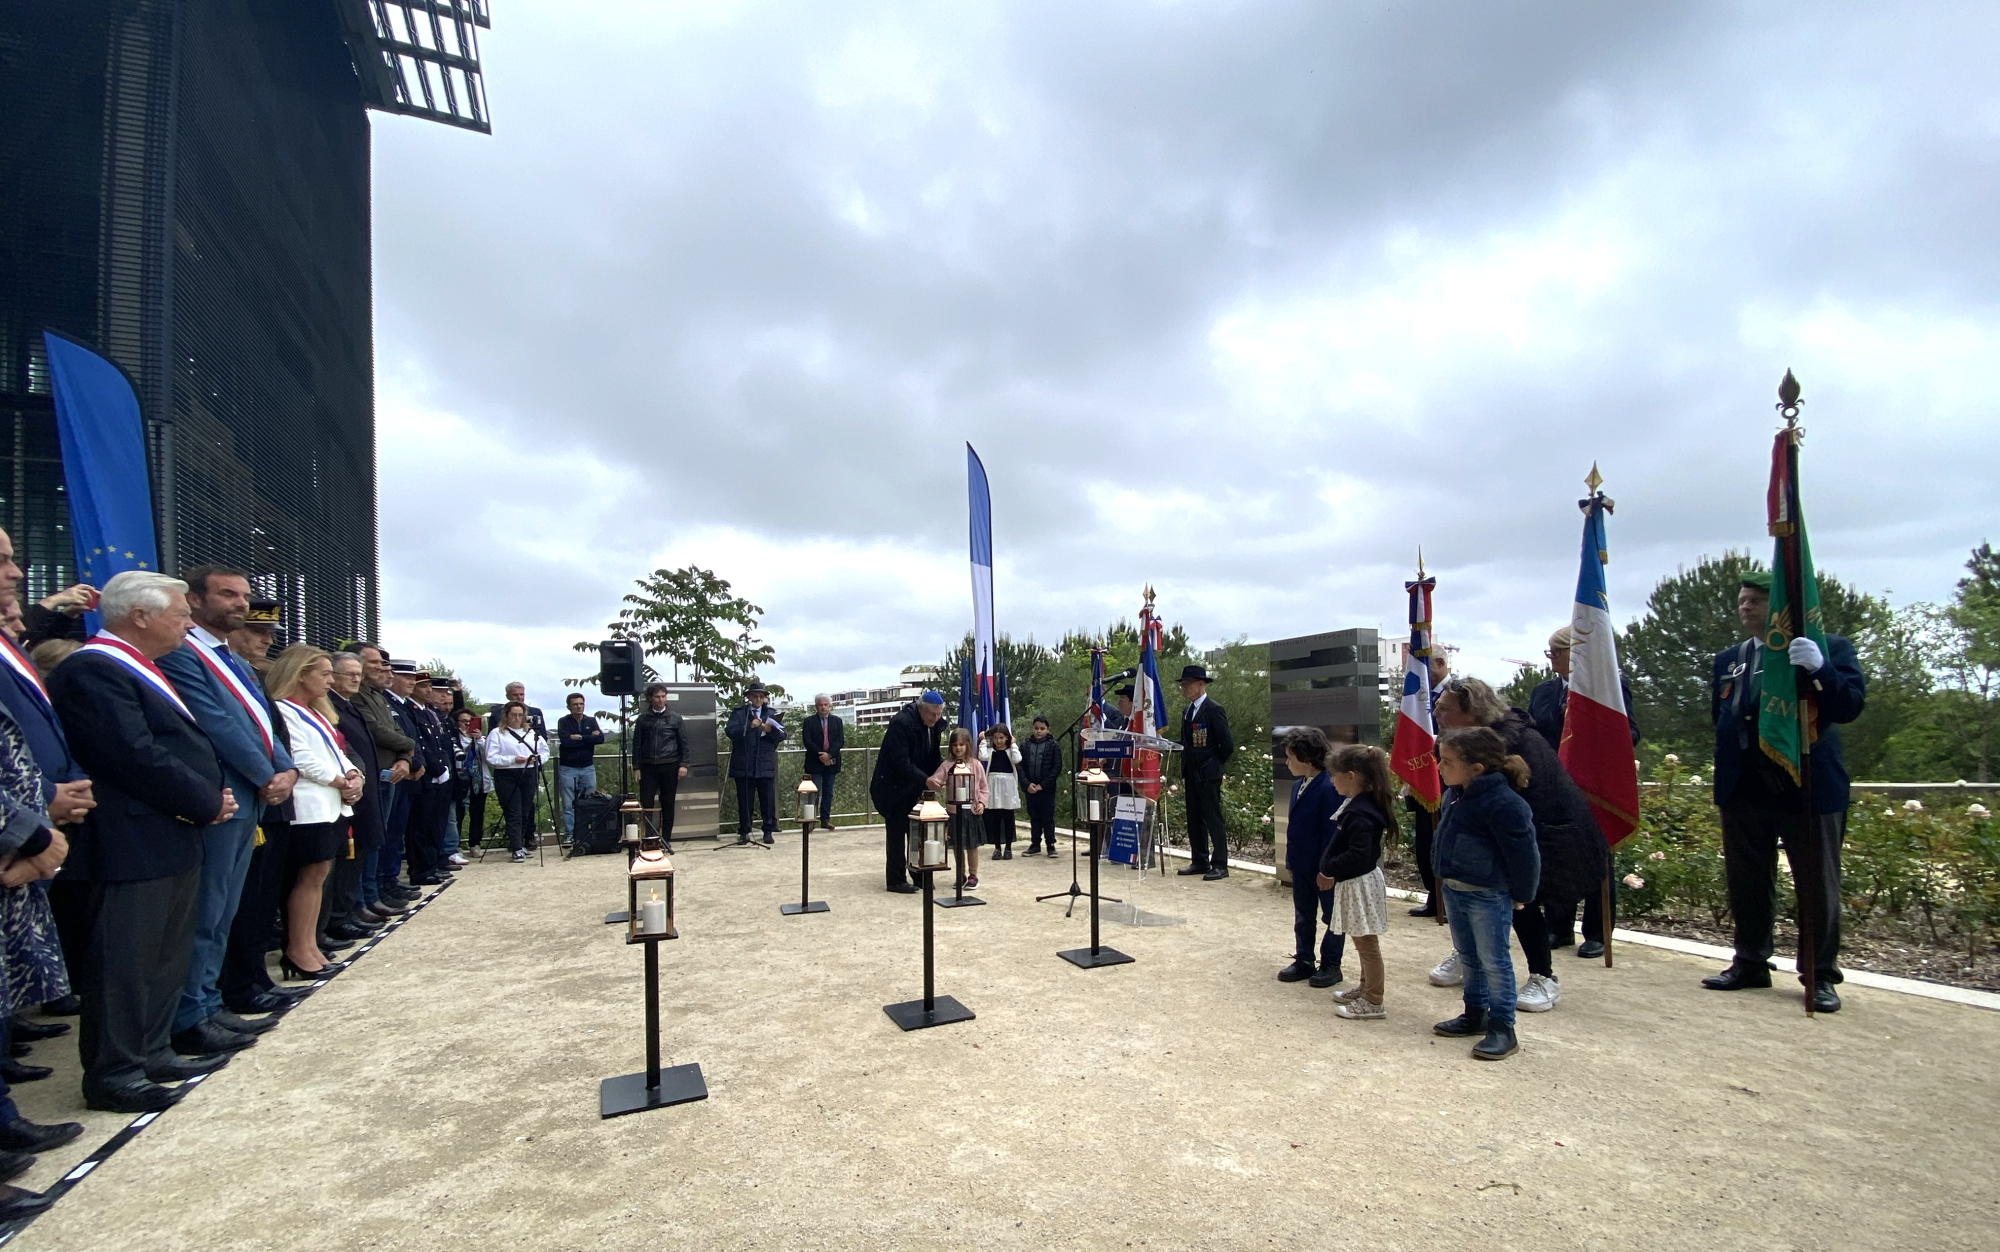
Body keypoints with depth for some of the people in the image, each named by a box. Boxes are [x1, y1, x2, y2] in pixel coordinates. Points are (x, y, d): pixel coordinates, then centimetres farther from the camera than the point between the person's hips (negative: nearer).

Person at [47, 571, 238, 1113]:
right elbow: (137, 758, -23)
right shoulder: (92, 672, -17)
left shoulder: (139, 671, 16)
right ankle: (112, 1074, 15)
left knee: (166, 958, 18)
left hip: (171, 842, 10)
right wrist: (206, 804, -13)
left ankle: (151, 1054, 31)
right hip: (129, 847, -10)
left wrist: (212, 796, 3)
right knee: (123, 964, 2)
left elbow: (183, 745, 18)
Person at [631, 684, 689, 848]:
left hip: (669, 766, 0)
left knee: (668, 804, 5)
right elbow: (637, 743, 8)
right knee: (646, 804, -2)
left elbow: (683, 742, 4)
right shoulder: (643, 719, 5)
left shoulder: (675, 717, 4)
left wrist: (683, 764, -3)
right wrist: (636, 767, 2)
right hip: (648, 767, 1)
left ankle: (666, 839, 13)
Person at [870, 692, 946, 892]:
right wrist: (926, 780, -34)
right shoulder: (901, 723, -24)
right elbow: (901, 763, -28)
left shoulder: (934, 725, 0)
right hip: (893, 786, -7)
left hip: (913, 787, 7)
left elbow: (933, 757, 9)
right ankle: (896, 881, 7)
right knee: (896, 833, -1)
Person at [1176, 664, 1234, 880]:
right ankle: (1199, 862, 20)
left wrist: (1215, 765, -3)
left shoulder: (1214, 710, -12)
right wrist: (1184, 769, 13)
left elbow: (1227, 744, -12)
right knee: (1194, 820, 12)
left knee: (1213, 819, -5)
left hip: (1208, 775, -8)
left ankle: (1220, 865, -1)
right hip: (1191, 775, 8)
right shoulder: (1186, 712, 14)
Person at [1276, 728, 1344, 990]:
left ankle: (1330, 965, 22)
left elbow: (1333, 832, -23)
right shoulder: (1298, 786, 4)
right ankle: (1304, 961, 29)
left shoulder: (1329, 788, -23)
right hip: (1301, 867, 9)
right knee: (1303, 918, 17)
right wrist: (1291, 861, 13)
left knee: (1332, 918, 11)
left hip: (1324, 869, -9)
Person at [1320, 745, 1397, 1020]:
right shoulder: (1355, 805, 6)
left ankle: (1373, 1003, 11)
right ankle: (1365, 989, 36)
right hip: (1353, 883, 10)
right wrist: (1333, 872, 7)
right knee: (1363, 943, 22)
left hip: (1361, 884, -10)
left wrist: (1329, 868, -20)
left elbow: (1359, 855, -29)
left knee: (1367, 943, 1)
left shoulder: (1359, 814, -25)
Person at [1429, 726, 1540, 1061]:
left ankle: (1502, 1029, 13)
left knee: (1494, 961, 2)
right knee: (1468, 957, 19)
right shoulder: (1460, 798, 5)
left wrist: (1520, 895, -10)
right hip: (1454, 891, 9)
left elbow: (1523, 853, -19)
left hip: (1488, 897, -9)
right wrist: (1446, 881, 18)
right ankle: (1475, 1014, 33)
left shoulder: (1503, 803, -24)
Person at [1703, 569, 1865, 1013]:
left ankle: (1821, 976, 17)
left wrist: (1818, 668, -27)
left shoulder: (1829, 648, -1)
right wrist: (1733, 749, 3)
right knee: (1747, 884, 11)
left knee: (1817, 887, 5)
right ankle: (1750, 964, 23)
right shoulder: (1728, 660, 11)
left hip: (1809, 787, -4)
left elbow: (1850, 705, -13)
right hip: (1744, 790, 4)